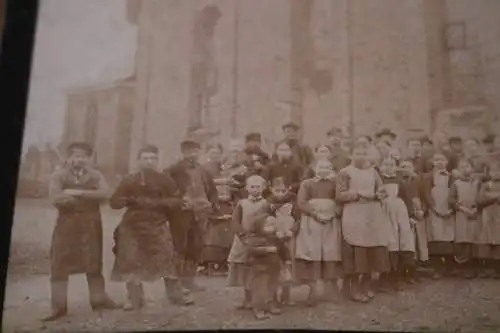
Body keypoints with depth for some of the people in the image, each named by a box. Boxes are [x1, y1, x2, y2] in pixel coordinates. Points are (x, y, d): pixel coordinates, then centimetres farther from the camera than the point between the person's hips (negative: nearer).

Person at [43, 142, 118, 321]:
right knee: (60, 264, -3)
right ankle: (59, 306, 4)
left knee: (94, 262, 11)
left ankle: (99, 299, 21)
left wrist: (78, 193, -17)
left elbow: (103, 194, -12)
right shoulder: (58, 176, -1)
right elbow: (56, 199, -16)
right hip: (67, 223, -2)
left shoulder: (95, 175, 6)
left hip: (91, 224, 2)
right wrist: (88, 198, -11)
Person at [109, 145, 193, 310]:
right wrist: (131, 200, -19)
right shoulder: (129, 180, 1)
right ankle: (134, 299, 13)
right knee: (131, 263, 1)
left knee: (166, 260, -3)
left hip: (157, 226, 0)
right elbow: (114, 202, -1)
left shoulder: (165, 180, 3)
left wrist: (158, 203, -14)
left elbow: (177, 200, 1)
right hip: (132, 227, 1)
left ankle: (177, 295, 9)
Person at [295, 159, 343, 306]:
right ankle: (312, 290, -7)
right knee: (312, 254, -9)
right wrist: (315, 214, -12)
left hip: (331, 223, 1)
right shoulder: (306, 183, 10)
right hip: (311, 222, -1)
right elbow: (301, 203, -1)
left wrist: (334, 213, -11)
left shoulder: (335, 183, 14)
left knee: (332, 255, -6)